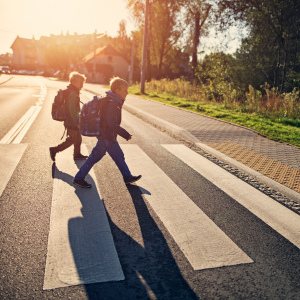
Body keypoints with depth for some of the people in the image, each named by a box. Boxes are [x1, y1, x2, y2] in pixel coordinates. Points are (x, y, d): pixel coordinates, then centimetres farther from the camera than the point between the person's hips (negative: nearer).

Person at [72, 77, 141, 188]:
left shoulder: (114, 102, 9)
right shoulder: (112, 104, -23)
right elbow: (113, 124, -29)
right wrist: (126, 135, -23)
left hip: (109, 137, 10)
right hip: (106, 137, -10)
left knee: (119, 156, 16)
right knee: (95, 157, 1)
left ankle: (128, 177, 28)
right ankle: (78, 178, 14)